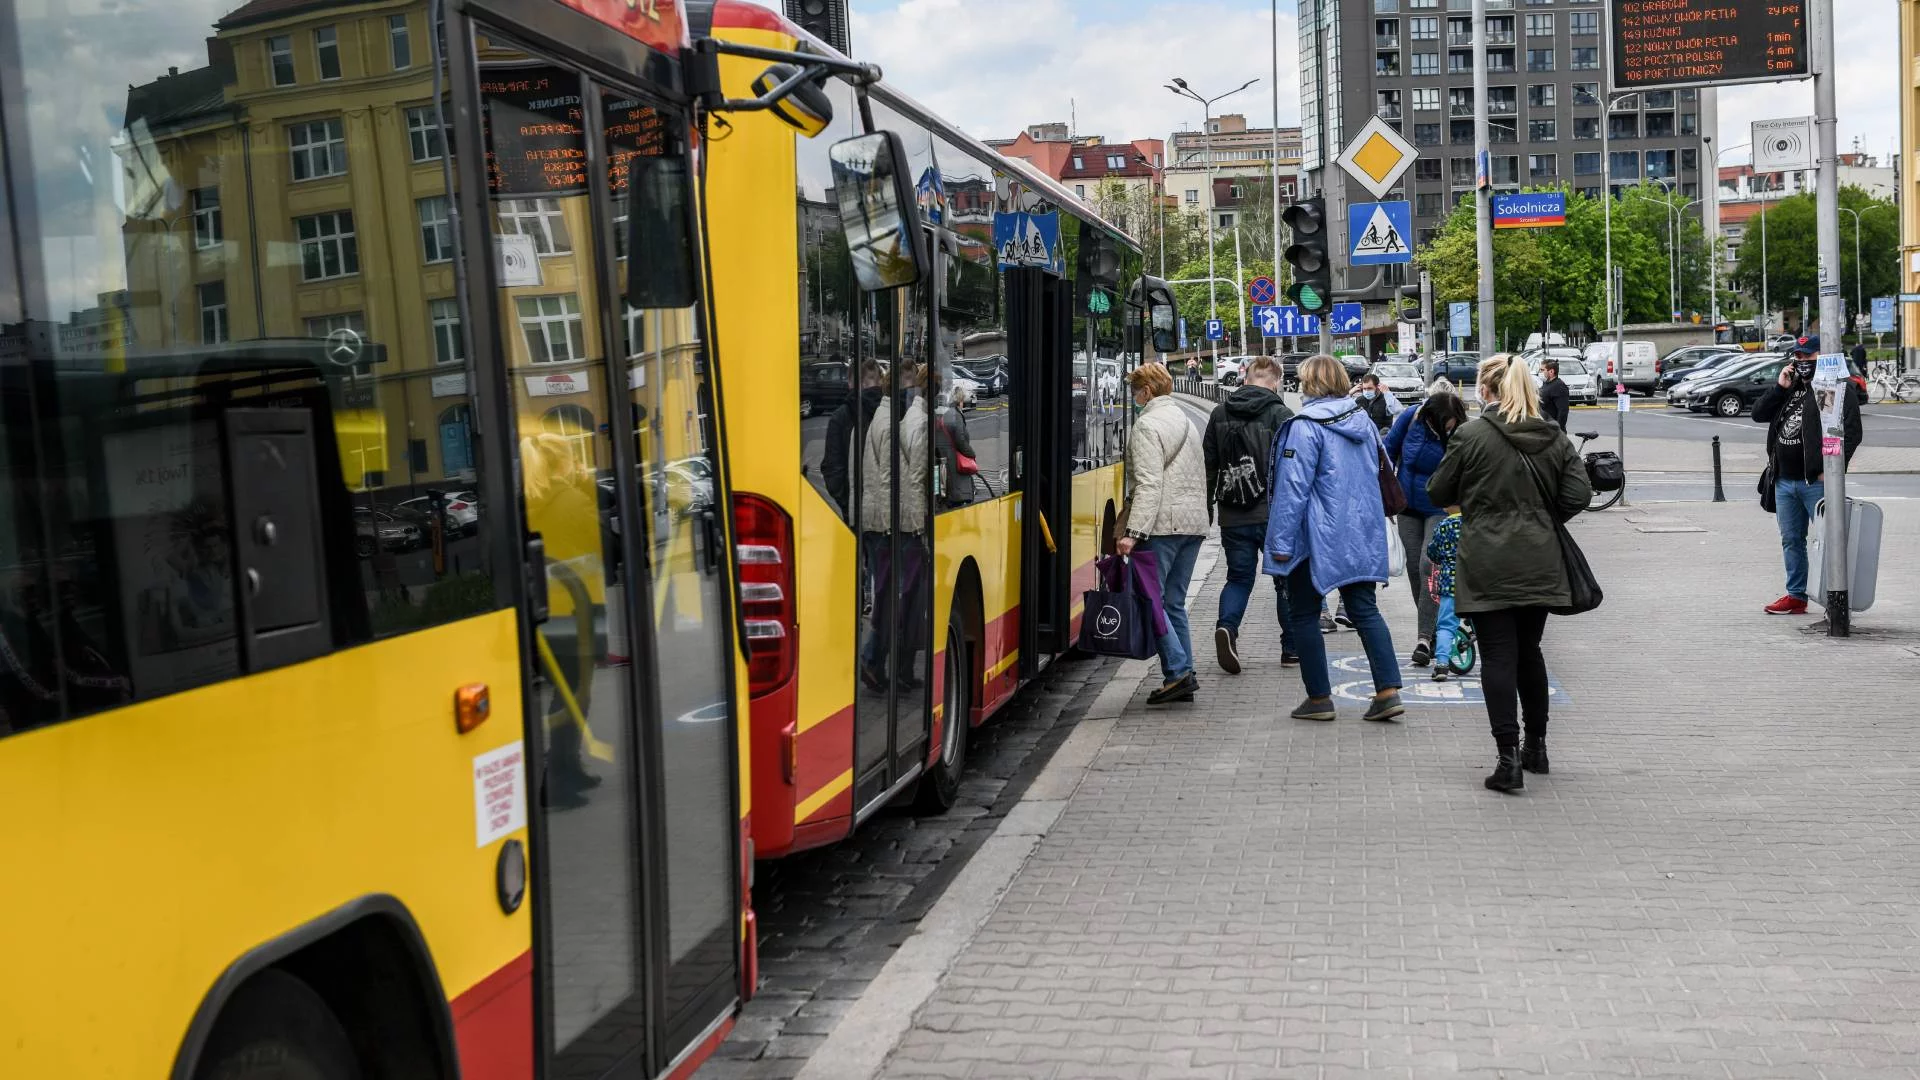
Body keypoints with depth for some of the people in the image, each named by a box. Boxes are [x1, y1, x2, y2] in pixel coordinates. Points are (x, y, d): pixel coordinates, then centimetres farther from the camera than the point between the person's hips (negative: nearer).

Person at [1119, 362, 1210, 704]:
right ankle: (1184, 676, 10)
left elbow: (1149, 484, -18)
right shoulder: (1185, 421, 20)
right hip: (1194, 522, 9)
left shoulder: (1149, 424, -8)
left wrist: (1134, 532, -22)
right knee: (1174, 602, 12)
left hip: (1163, 523, -9)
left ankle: (1178, 671, -11)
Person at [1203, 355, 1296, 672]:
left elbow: (1209, 464, 9)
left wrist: (1207, 508, 15)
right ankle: (1292, 648, 16)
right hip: (1274, 514, -3)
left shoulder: (1220, 414, 6)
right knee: (1286, 579, 10)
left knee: (1238, 577, 11)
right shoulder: (1280, 415, -7)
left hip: (1233, 516, 3)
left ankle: (1226, 626, -16)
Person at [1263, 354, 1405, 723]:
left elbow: (1293, 487, -17)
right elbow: (1378, 474, 18)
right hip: (1362, 536, 7)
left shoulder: (1305, 426, -15)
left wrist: (1281, 541, -13)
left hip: (1319, 538, -7)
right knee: (1364, 609, 10)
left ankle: (1319, 697, 9)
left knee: (1303, 613, 6)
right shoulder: (1363, 421, 8)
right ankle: (1388, 690, 0)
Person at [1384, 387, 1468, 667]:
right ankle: (1431, 626, 24)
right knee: (1414, 567, 8)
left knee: (1429, 565, -15)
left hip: (1440, 510, -4)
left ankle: (1424, 638, -12)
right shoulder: (1412, 418, -15)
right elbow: (1389, 449, 1)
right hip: (1408, 507, 4)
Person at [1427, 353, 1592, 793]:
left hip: (1488, 566, -4)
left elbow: (1438, 493, -1)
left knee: (1498, 657, -2)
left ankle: (1509, 758, -8)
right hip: (1539, 563, 4)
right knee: (1529, 652, 18)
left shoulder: (1471, 435, -9)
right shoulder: (1556, 438, 4)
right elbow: (1578, 495, 1)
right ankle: (1536, 747, 28)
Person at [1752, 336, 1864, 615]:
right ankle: (1796, 596, 21)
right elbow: (1758, 414, 14)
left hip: (1817, 482, -8)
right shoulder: (1791, 386, 19)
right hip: (1784, 481, 8)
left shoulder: (1840, 388, -5)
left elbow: (1852, 432, -12)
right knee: (1791, 541, 13)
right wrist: (1779, 387, 2)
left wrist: (1831, 470, -16)